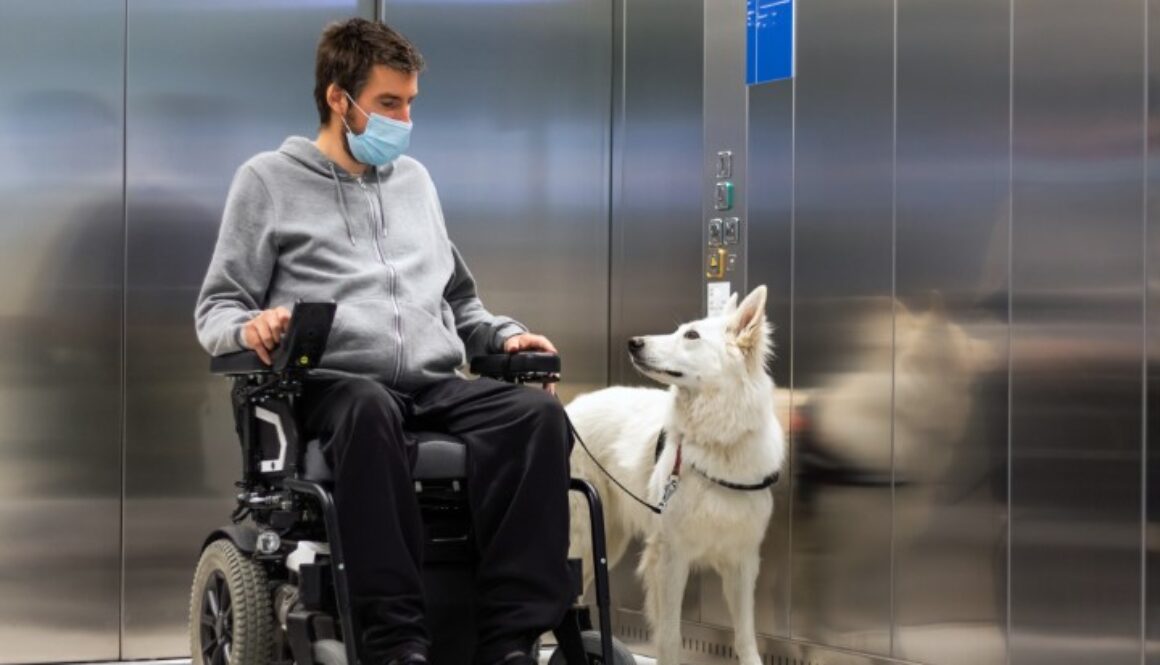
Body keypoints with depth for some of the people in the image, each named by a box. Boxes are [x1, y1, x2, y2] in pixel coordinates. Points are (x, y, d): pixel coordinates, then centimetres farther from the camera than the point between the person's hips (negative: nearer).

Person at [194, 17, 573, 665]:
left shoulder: (415, 179, 26)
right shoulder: (269, 180, 12)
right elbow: (216, 309, 8)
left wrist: (505, 335, 14)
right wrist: (249, 328, -16)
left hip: (438, 386, 5)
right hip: (335, 386, -4)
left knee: (538, 411, -28)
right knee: (370, 409, -42)